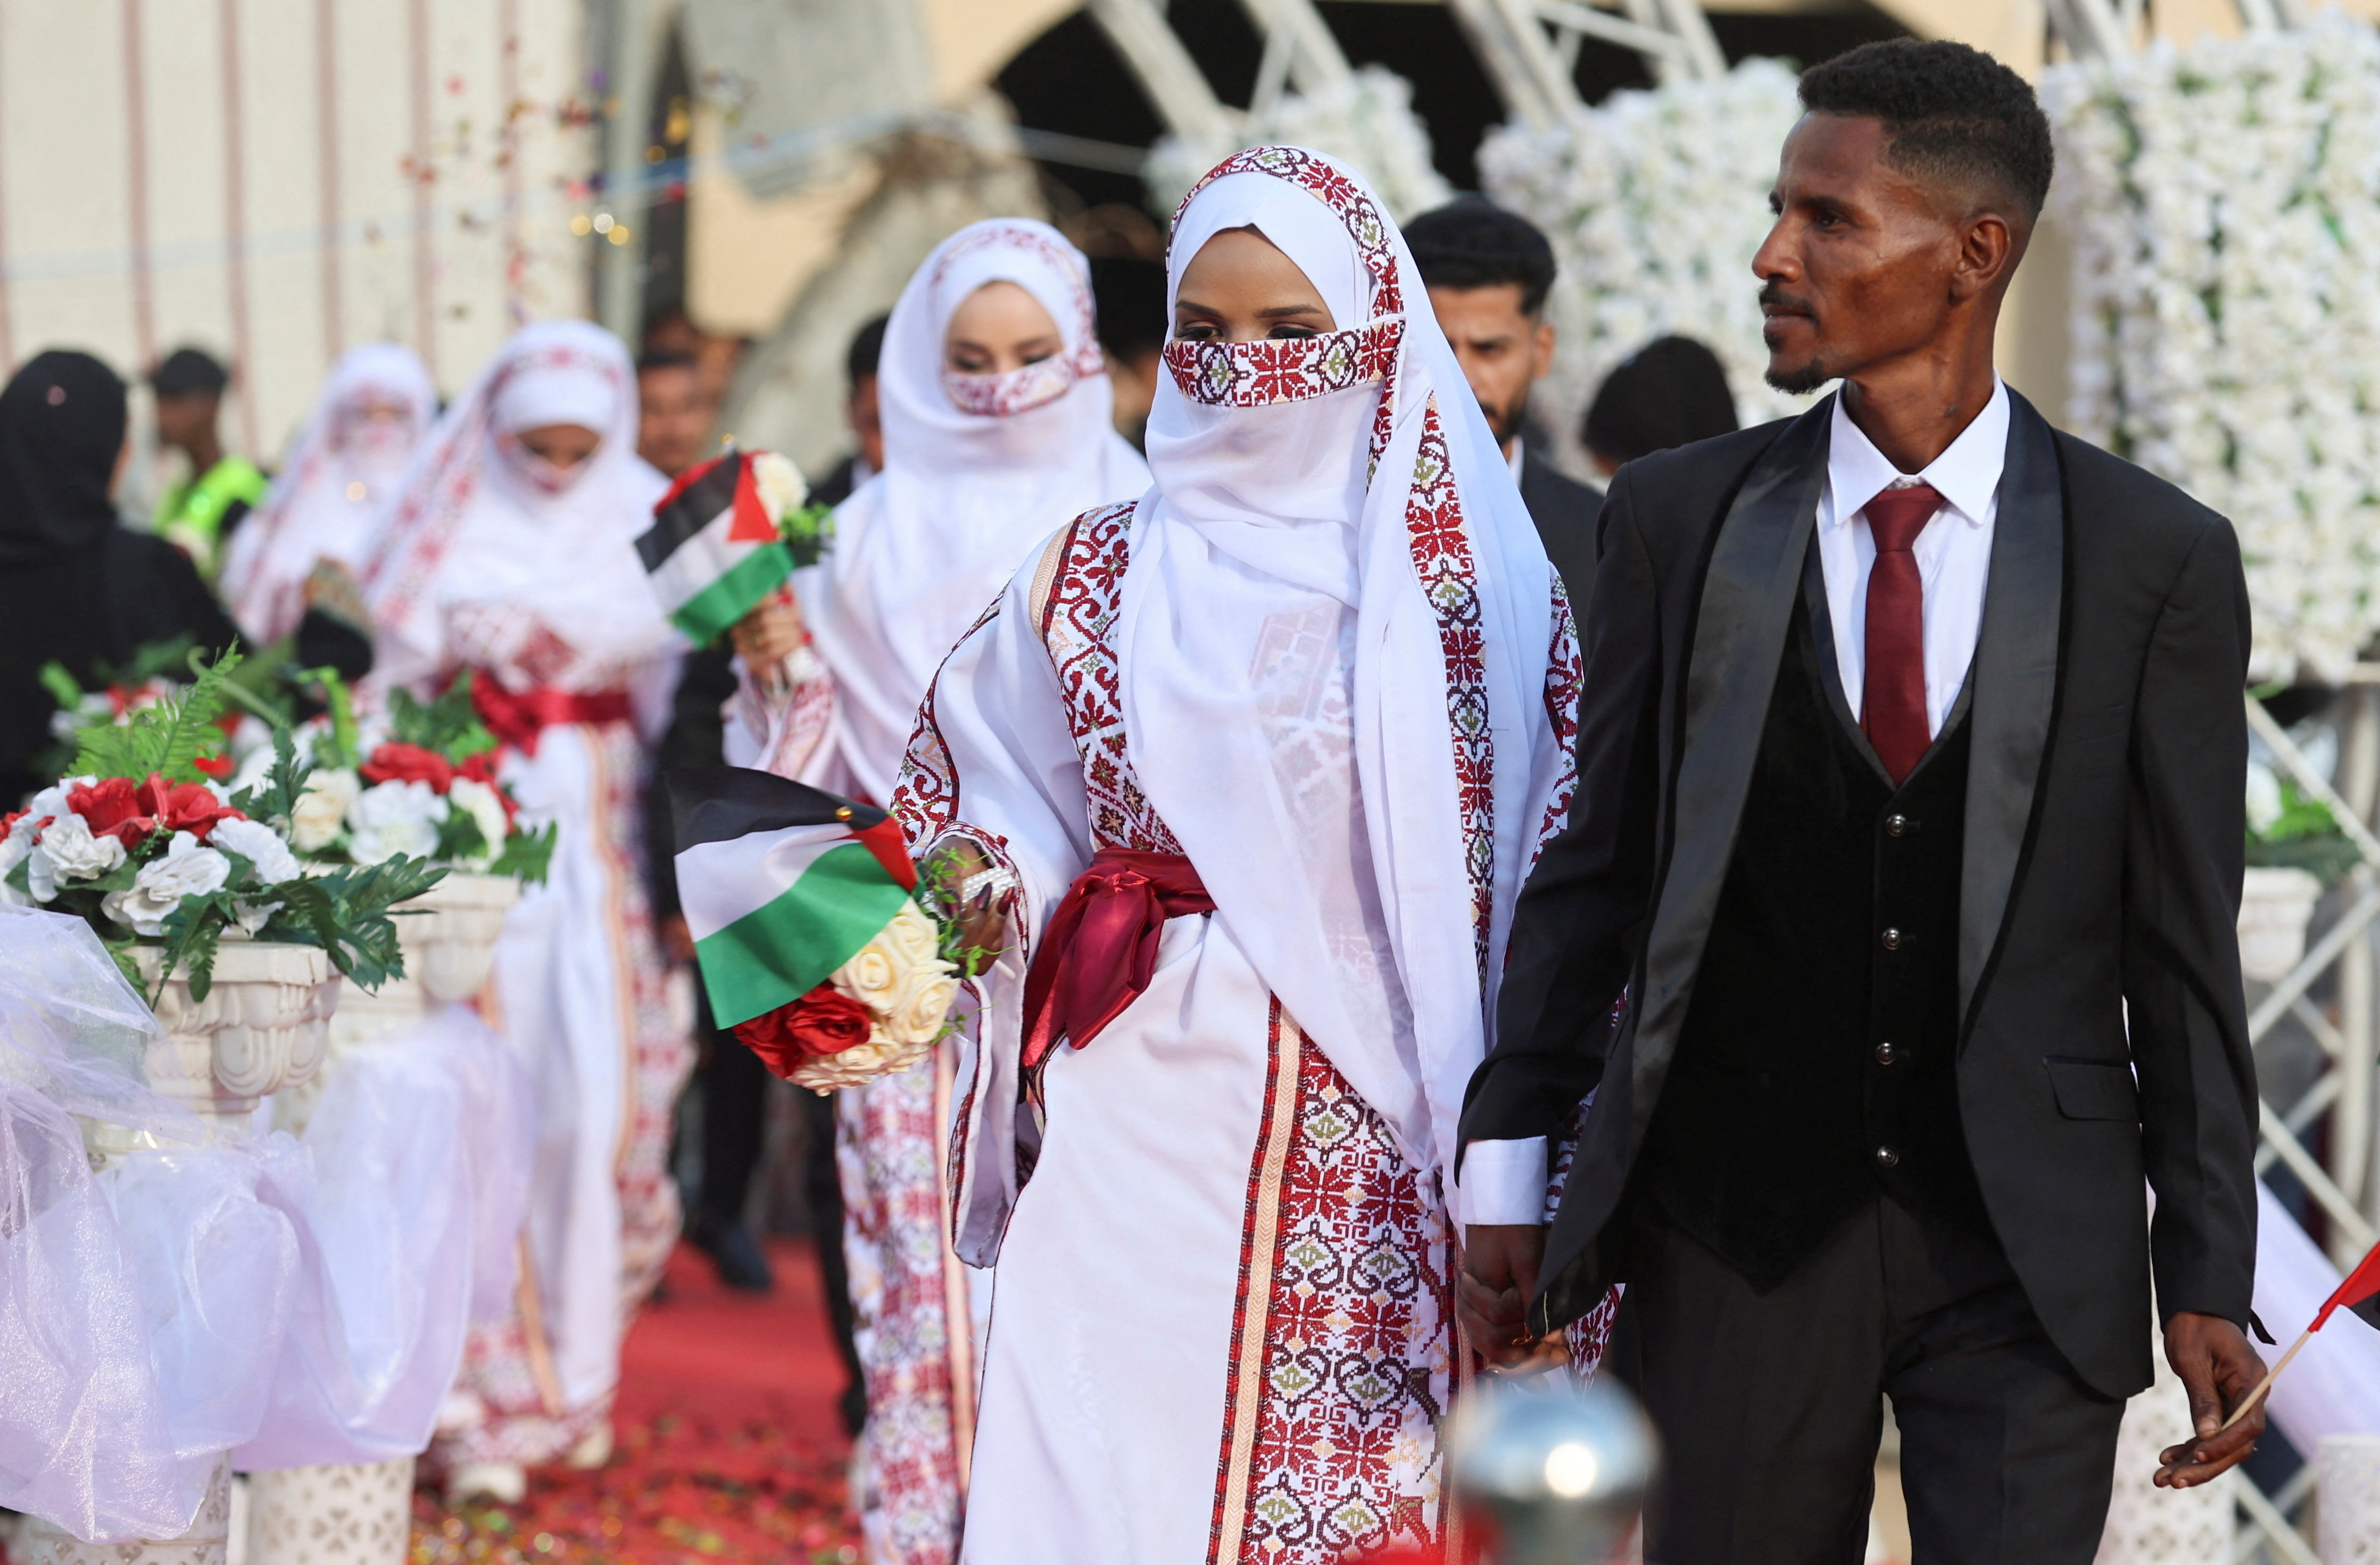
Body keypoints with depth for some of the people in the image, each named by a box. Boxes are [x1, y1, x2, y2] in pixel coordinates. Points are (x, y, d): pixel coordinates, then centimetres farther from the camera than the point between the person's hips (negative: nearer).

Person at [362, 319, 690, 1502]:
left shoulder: (642, 522, 6)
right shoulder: (452, 525, 4)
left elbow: (668, 689, 6)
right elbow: (400, 678, 5)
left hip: (598, 838, 1)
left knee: (598, 1087, -3)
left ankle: (574, 1368, 11)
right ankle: (480, 1395, 0)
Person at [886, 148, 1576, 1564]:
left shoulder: (1482, 583, 3)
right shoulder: (1099, 577, 8)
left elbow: (1560, 877, 2)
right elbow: (1001, 800, 16)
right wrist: (978, 878, -7)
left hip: (1392, 1168, -1)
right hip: (1142, 1130, 1)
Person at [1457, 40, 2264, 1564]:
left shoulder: (2157, 557, -1)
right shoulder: (1679, 518, 3)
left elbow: (2185, 940, 1)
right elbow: (1592, 868, 6)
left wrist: (2208, 1277, 0)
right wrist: (1510, 1172, 2)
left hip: (2033, 1249, -1)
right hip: (1737, 1232, 1)